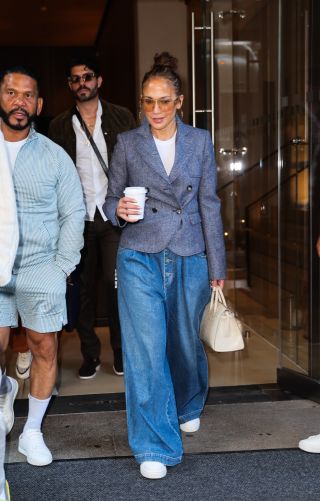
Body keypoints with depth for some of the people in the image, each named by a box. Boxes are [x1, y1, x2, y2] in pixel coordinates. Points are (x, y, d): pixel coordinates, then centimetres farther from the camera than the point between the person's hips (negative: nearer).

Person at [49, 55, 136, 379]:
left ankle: (121, 351, 13)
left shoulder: (122, 118, 5)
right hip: (78, 219, 2)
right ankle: (90, 354, 18)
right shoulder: (59, 126, 9)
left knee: (116, 284, -4)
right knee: (84, 288, 6)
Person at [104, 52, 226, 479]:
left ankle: (189, 407, 46)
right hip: (140, 256, -1)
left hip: (190, 256, 1)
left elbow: (209, 204, 6)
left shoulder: (200, 142, 6)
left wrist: (216, 265, 5)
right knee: (145, 349, -8)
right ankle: (154, 448, 2)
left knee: (185, 342, 14)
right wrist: (120, 211, -16)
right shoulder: (127, 143, 4)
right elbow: (111, 200, 9)